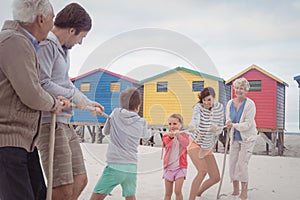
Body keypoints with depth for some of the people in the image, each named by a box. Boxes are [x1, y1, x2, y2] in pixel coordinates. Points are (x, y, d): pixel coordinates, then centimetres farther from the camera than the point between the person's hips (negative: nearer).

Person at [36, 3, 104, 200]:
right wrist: (75, 96, -11)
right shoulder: (46, 45, -13)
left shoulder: (63, 49, 17)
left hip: (65, 123, 10)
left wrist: (88, 102, 38)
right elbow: (42, 84, -24)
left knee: (80, 180, 13)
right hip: (49, 123, -10)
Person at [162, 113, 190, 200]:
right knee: (168, 193, 10)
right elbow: (167, 144, -24)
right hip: (168, 167, 2)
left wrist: (178, 136, -45)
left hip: (180, 167, -2)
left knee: (178, 191, -10)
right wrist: (171, 137, -46)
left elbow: (186, 143, -26)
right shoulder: (166, 136, 0)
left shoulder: (184, 135, -3)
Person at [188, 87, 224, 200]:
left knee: (216, 178, 6)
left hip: (208, 148, 6)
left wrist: (216, 128, -24)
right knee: (203, 170, -28)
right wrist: (192, 125, -64)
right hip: (195, 145, -6)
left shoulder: (220, 107, -2)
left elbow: (221, 127, 1)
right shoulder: (198, 107, -17)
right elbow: (195, 117, -40)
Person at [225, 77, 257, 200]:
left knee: (242, 164, -9)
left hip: (247, 138, -5)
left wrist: (234, 125, -29)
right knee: (232, 163, 5)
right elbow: (228, 118, 6)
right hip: (235, 138, 6)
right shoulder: (230, 103, 1)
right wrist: (228, 123, -17)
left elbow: (248, 124, -20)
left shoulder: (250, 104, -16)